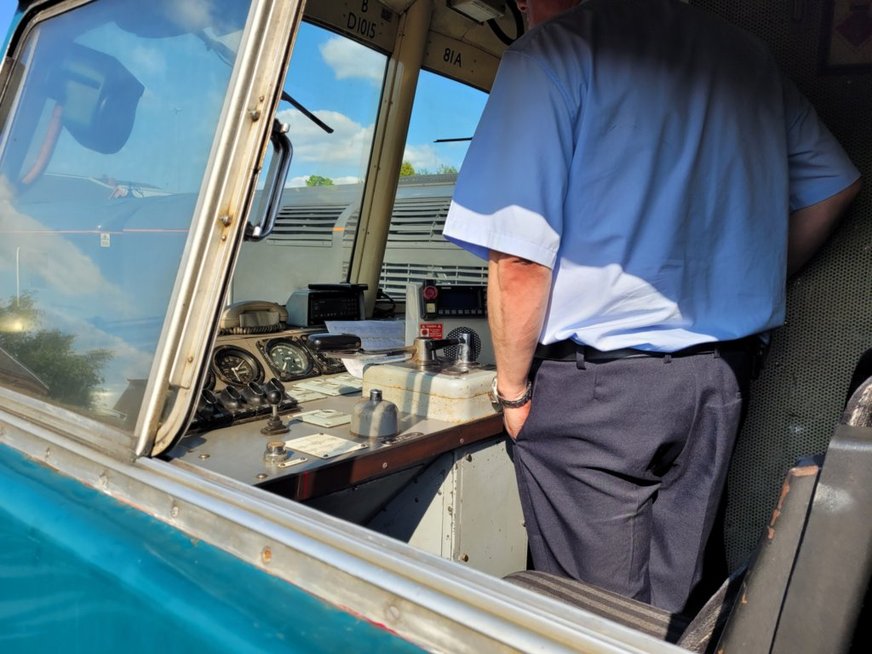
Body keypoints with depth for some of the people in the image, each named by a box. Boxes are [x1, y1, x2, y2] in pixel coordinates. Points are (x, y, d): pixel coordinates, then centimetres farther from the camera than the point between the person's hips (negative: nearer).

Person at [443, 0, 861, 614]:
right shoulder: (748, 54, 12)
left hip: (594, 389, -6)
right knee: (670, 613, 19)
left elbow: (519, 257, -17)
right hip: (720, 379, 7)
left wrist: (514, 391, -4)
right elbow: (835, 183, 20)